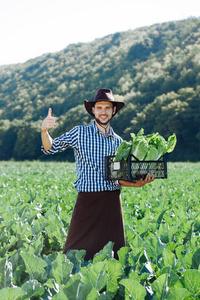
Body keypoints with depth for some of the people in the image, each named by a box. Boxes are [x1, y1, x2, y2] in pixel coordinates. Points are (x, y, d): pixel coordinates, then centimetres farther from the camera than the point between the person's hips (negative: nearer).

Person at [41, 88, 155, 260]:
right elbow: (51, 148, -1)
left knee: (113, 251, 4)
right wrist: (44, 130, -20)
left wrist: (137, 183, -3)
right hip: (87, 199, -3)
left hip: (112, 201, 3)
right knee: (77, 250, -2)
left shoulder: (118, 141, 14)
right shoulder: (80, 133, 3)